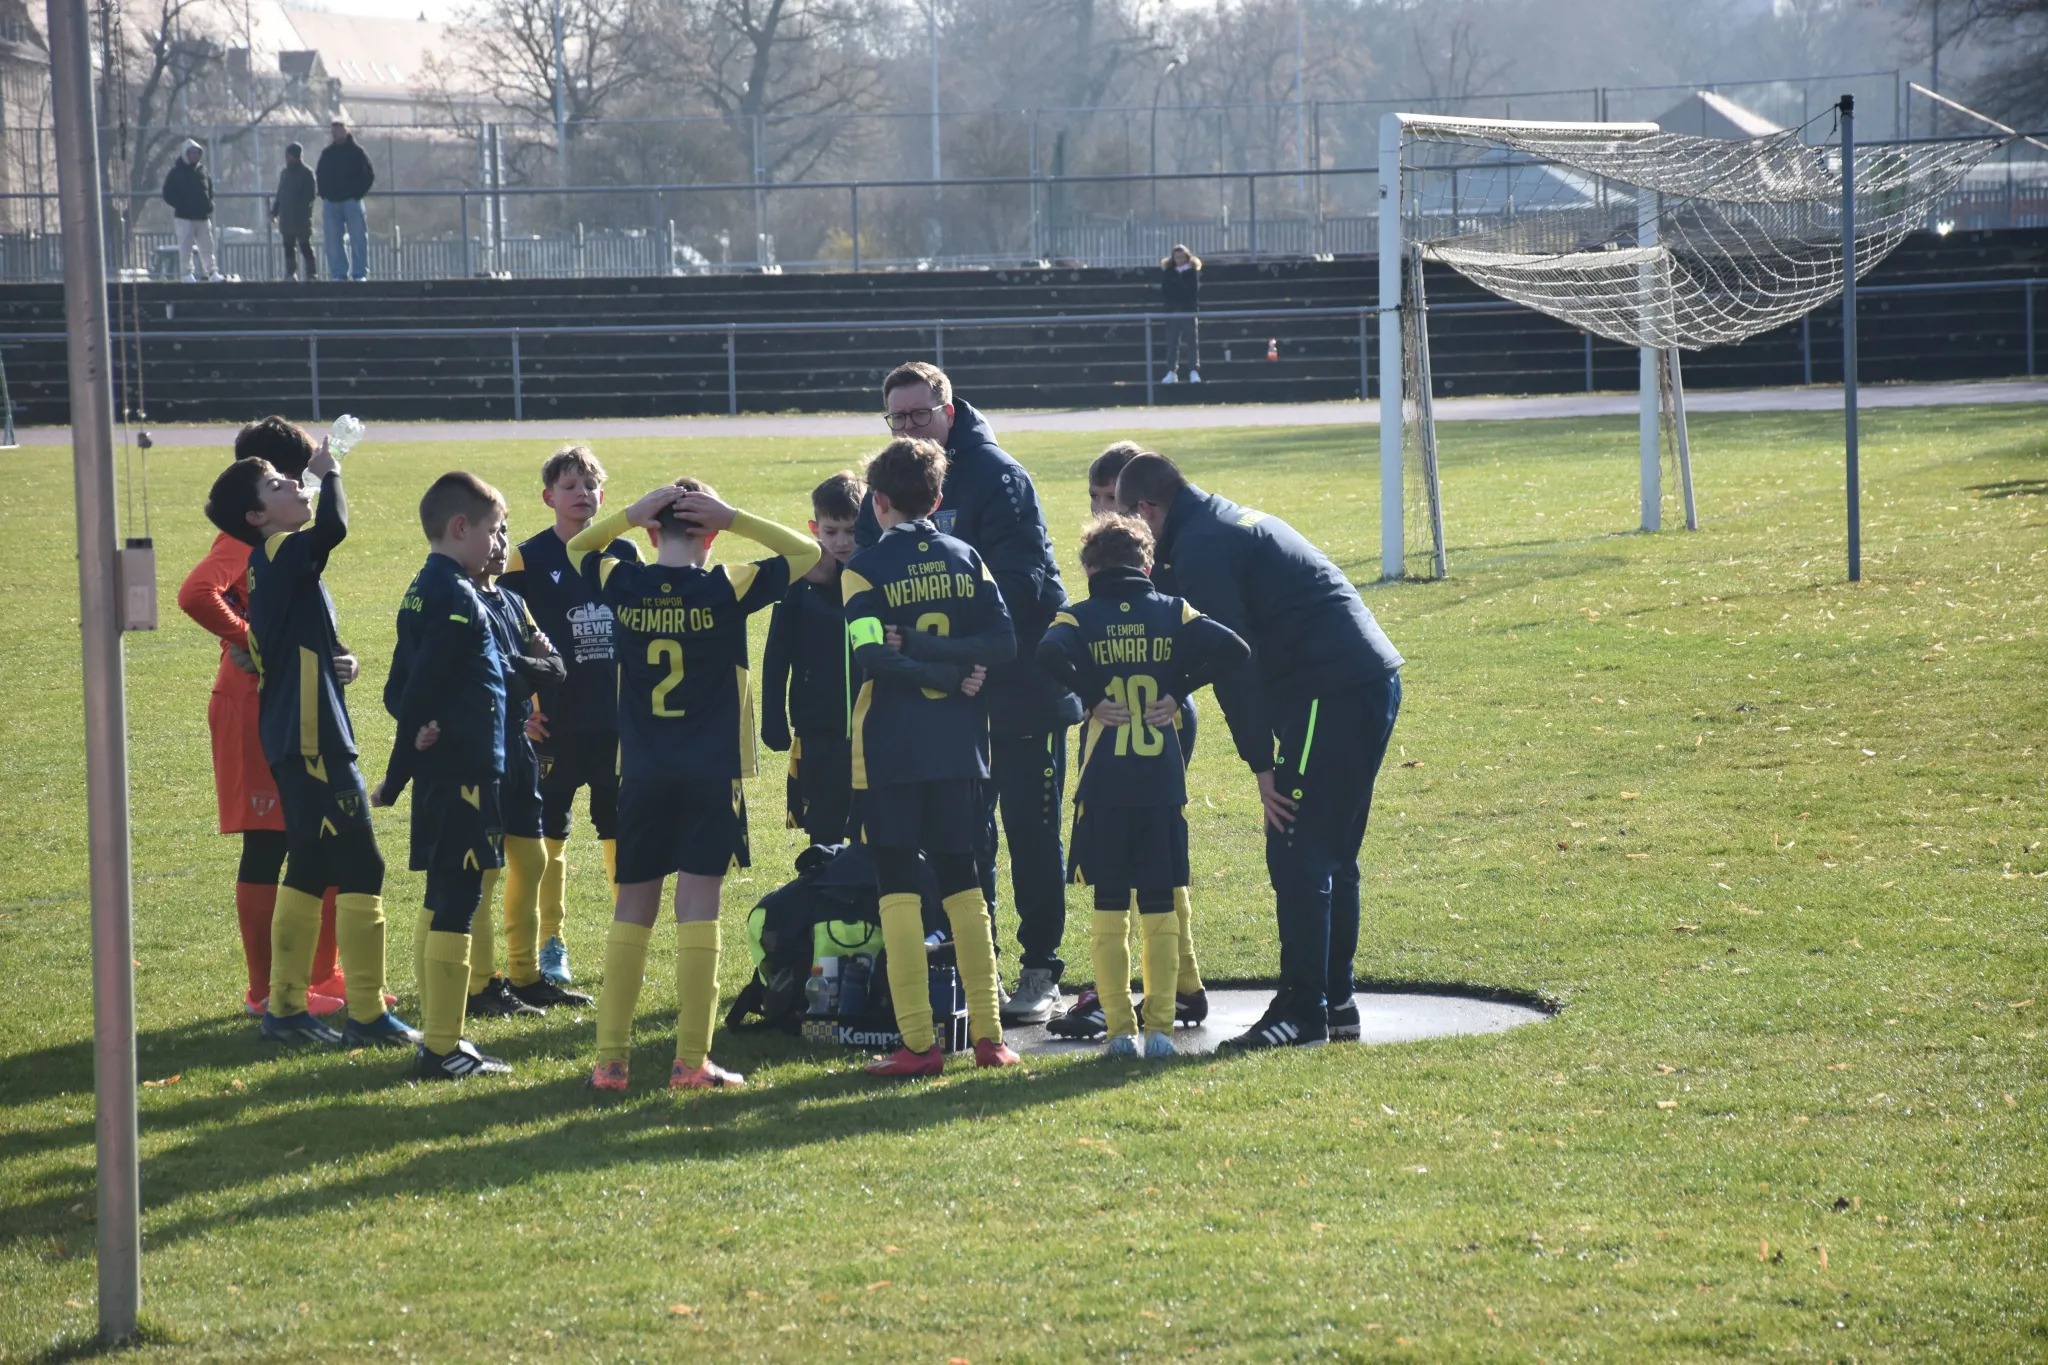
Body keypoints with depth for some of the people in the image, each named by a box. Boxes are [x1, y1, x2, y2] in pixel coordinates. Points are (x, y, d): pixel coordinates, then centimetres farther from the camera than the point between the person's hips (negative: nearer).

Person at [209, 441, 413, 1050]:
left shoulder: (272, 564, 14)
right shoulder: (282, 554, -14)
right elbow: (333, 527, -31)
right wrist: (331, 474, -16)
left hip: (293, 741, 10)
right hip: (313, 741, -10)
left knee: (309, 871, 15)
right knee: (360, 868, -6)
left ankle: (285, 1007, 20)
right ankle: (367, 1016, -4)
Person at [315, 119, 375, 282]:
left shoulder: (356, 151, 1)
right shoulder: (327, 153, 11)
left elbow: (369, 175, 2)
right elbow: (319, 175, 21)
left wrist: (358, 193, -6)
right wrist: (324, 193, 7)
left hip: (352, 201, -4)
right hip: (331, 202, 4)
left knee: (358, 238, -5)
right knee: (333, 241, 1)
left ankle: (360, 273, -2)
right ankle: (338, 273, 6)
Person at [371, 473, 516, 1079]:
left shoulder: (424, 591, 14)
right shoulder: (456, 597, -16)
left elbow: (401, 687, 13)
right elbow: (418, 686, -20)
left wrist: (417, 730, -7)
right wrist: (398, 775, -14)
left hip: (440, 772, 10)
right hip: (464, 772, -10)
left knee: (442, 905, 15)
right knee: (456, 907, -6)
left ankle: (437, 1036, 21)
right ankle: (443, 1048, -5)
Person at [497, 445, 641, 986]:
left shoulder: (623, 554, 7)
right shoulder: (528, 559, -3)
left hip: (619, 718, 3)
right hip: (556, 719, -3)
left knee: (621, 830, 7)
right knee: (550, 832, 3)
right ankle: (552, 946, 12)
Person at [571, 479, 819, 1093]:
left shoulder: (622, 586, -2)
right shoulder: (726, 589, -9)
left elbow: (576, 547, 20)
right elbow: (807, 553, 1)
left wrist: (629, 515, 4)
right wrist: (735, 520, -4)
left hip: (640, 776, 3)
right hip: (711, 774, -3)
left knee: (631, 911, 10)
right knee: (698, 910, -1)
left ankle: (610, 1059, 9)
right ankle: (691, 1061, -2)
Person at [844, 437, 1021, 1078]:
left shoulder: (865, 567, -6)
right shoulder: (965, 558, 6)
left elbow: (874, 657, -18)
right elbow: (1003, 640, -4)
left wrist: (911, 648, -6)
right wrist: (955, 666, -6)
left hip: (889, 753, -4)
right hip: (958, 748, 4)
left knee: (898, 888, 0)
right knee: (962, 882, 13)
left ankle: (918, 1043, -4)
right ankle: (988, 1035, 11)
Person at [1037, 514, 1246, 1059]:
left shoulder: (1081, 618, 1)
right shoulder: (1173, 613, 5)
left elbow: (1050, 653, -21)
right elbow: (1232, 649, -8)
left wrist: (1090, 698, -8)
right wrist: (1178, 691, 0)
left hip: (1103, 787, -1)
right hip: (1164, 783, 1)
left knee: (1109, 908, 5)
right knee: (1160, 910, 7)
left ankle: (1119, 1029, 2)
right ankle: (1160, 1027, 4)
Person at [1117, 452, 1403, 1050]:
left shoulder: (1200, 548, -9)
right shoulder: (1235, 521, 22)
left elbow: (1233, 660, -15)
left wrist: (1262, 763, -15)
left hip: (1330, 696, -10)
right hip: (1374, 681, 10)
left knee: (1296, 854, -8)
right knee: (1330, 855, 16)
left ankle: (1302, 1012, -9)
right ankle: (1336, 1003, 20)